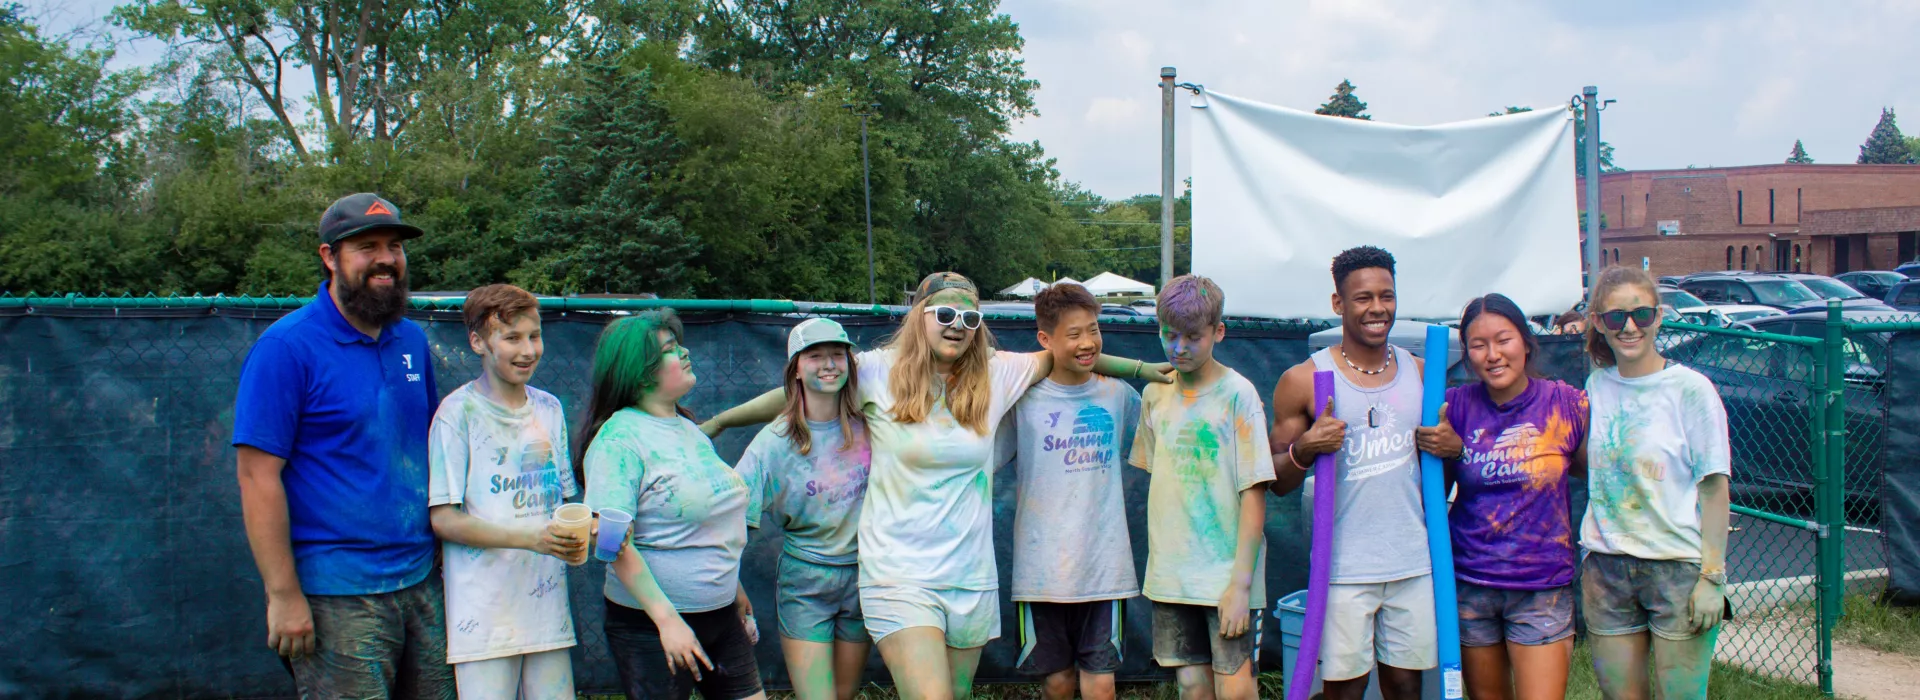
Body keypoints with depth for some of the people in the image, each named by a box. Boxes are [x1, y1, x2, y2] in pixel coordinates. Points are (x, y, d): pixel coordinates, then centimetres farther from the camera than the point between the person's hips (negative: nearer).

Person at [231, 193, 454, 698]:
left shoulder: (412, 341, 10)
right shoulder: (286, 348, -9)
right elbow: (258, 476, -13)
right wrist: (284, 595, -16)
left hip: (421, 582, 6)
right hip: (336, 599, -6)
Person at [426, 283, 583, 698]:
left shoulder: (549, 409, 13)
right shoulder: (458, 412, -6)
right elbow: (443, 518, -9)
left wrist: (573, 539, -1)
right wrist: (529, 538, -19)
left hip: (548, 604, 5)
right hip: (485, 613, -5)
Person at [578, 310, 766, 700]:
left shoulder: (690, 430, 11)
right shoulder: (619, 438, -13)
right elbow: (614, 541, -20)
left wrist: (737, 595, 23)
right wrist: (667, 619, -23)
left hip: (721, 617, 7)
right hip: (651, 624, -7)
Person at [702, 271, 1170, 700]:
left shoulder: (995, 375, 4)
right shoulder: (879, 372, -3)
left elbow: (1061, 355, 16)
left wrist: (1143, 370, 18)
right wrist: (717, 423, 8)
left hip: (971, 581, 4)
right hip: (900, 579, -4)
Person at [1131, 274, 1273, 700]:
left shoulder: (1237, 394, -8)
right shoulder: (1155, 396, 7)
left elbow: (1254, 494, -10)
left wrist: (1240, 583, -14)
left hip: (1227, 573, -4)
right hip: (1170, 574, 4)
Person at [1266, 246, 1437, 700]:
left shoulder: (1419, 372, 9)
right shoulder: (1304, 380, -3)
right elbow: (1278, 483, 1)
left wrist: (1448, 449, -3)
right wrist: (1304, 449, -19)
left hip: (1414, 562, 3)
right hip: (1345, 569, -3)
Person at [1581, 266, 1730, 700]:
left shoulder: (1690, 389, -7)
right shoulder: (1596, 386, 7)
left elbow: (1714, 489, -7)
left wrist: (1712, 577, -11)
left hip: (1679, 567, -4)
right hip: (1606, 566, 4)